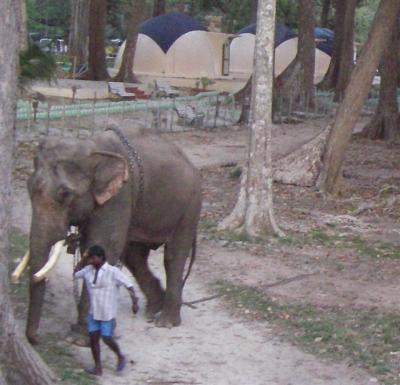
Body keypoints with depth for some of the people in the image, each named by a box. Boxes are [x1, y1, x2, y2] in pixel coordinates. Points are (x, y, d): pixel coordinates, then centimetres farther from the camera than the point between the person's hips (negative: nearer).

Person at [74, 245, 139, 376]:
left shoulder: (113, 272, -13)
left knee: (107, 338, -3)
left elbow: (128, 285, -13)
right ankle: (98, 368, 13)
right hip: (93, 312, 6)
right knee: (93, 338, 4)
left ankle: (121, 357, 25)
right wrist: (83, 259, 3)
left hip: (107, 313, -6)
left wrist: (134, 302, -20)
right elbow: (75, 274, 16)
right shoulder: (88, 270, 2)